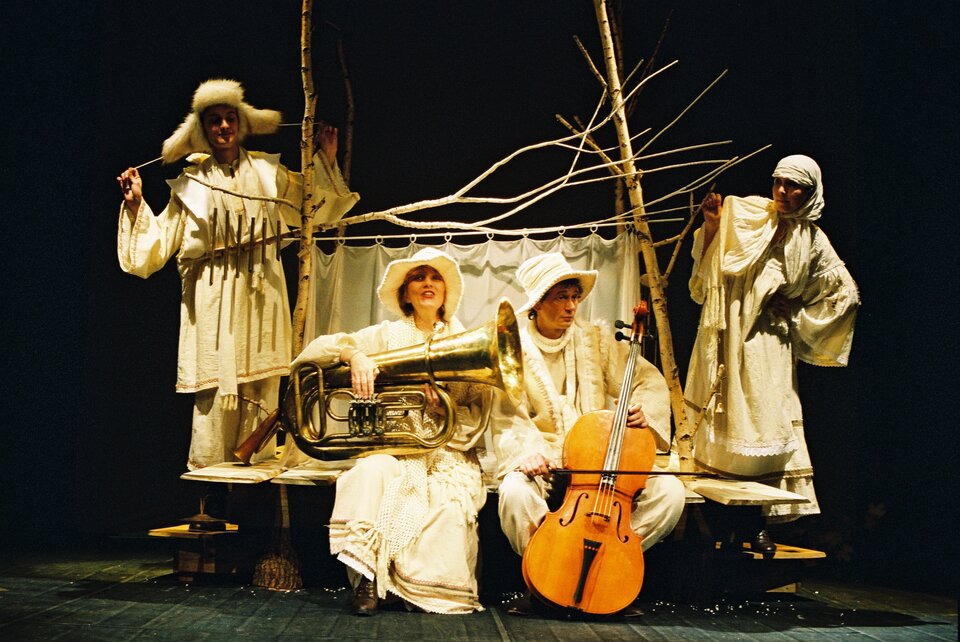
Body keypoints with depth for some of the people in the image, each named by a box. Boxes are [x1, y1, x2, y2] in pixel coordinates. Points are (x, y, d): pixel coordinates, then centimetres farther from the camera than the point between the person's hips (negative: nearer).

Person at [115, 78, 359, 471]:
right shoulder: (191, 184, 7)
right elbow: (158, 245, 6)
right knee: (216, 393, -7)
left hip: (261, 298, 2)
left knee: (261, 393, 0)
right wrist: (136, 205, -4)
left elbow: (314, 209, 18)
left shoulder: (268, 171, 11)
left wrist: (326, 162, 12)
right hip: (214, 303, -2)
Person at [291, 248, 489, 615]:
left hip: (448, 452, 0)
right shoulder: (388, 335, 12)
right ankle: (368, 580, -27)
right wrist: (353, 351, -19)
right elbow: (312, 352, 2)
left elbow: (475, 419, 6)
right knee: (369, 473, -34)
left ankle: (434, 593, -15)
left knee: (450, 502, -32)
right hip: (394, 447, 0)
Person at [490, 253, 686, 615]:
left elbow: (650, 380, 7)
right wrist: (527, 450, -31)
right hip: (543, 464, -3)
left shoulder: (596, 338, 7)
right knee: (515, 491, -38)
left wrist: (644, 409, -16)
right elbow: (508, 420, -10)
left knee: (669, 491, -21)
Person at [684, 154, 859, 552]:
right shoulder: (747, 215, 6)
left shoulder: (813, 240, 10)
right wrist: (711, 225, -13)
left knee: (766, 426, -7)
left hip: (769, 342, 1)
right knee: (723, 423, -3)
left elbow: (845, 293, 15)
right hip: (728, 335, -1)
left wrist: (797, 315, 8)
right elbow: (709, 266, 1)